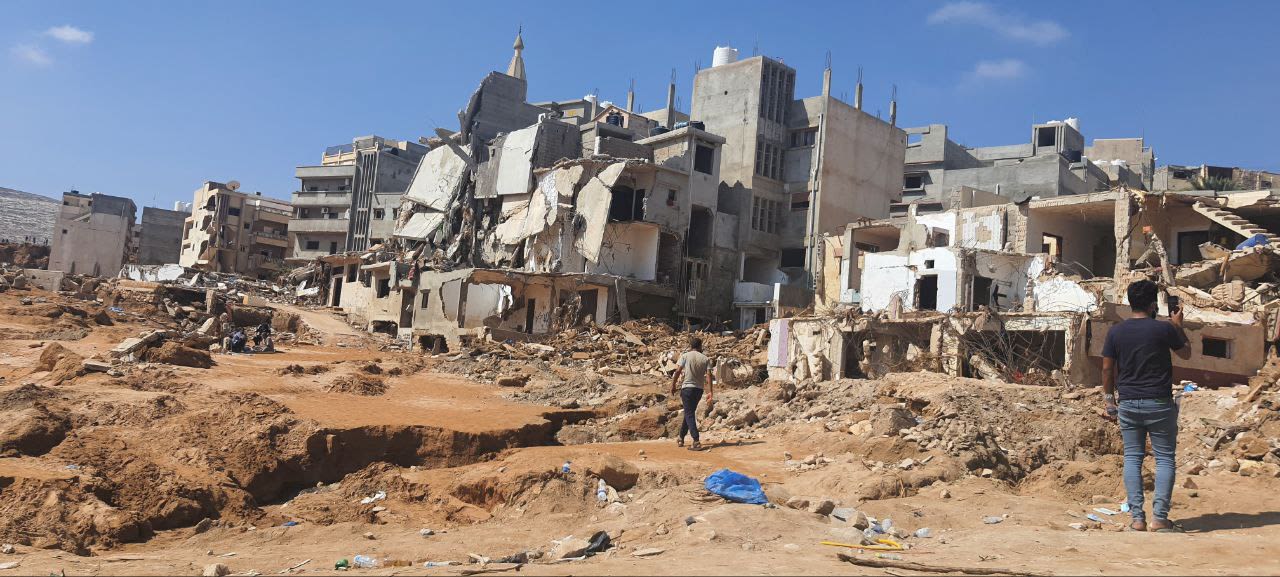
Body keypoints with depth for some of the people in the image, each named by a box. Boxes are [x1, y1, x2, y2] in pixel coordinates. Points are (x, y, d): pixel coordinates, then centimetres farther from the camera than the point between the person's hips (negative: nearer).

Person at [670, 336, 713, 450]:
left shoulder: (685, 356, -2)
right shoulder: (705, 359, 4)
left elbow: (678, 371, -10)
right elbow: (708, 375, -4)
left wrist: (673, 385, -1)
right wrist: (710, 392, -6)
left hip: (687, 388, -4)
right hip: (699, 389, 4)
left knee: (689, 415, -4)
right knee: (689, 413, 19)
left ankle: (696, 442, -17)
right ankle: (681, 438, 30)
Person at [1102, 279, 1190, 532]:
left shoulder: (1116, 332, 1)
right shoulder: (1164, 329, -7)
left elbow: (1107, 369, 3)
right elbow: (1186, 353, 11)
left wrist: (1109, 401, 12)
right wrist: (1178, 325, 21)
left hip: (1128, 404, 3)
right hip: (1159, 404, -3)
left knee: (1132, 458, 7)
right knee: (1165, 458, 6)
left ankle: (1137, 518, 4)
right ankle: (1160, 518, 3)